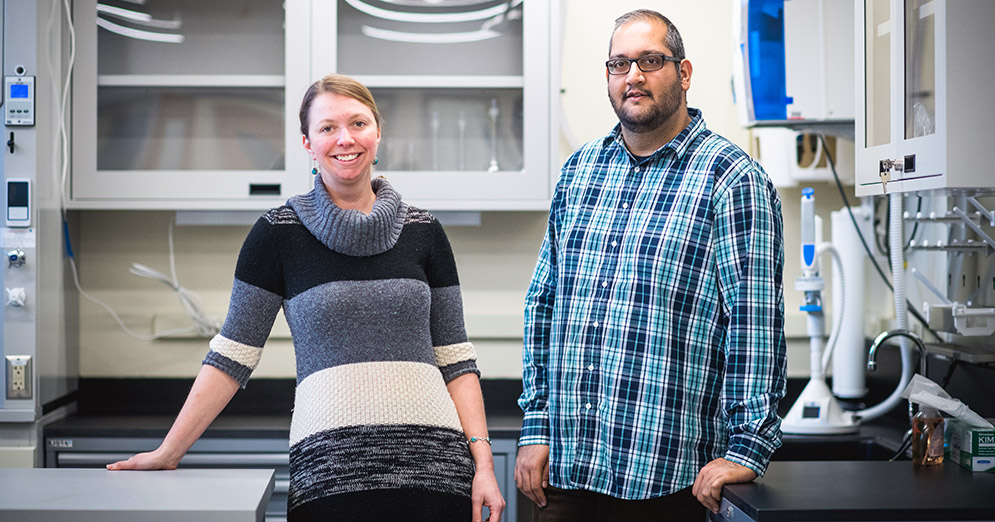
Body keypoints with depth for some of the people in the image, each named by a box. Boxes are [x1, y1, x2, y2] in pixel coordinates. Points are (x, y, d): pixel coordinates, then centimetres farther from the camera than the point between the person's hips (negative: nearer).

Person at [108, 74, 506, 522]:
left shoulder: (423, 232, 10)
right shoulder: (279, 233, 4)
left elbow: (455, 358, 10)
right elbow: (232, 355, 7)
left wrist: (482, 461, 1)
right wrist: (168, 453, 4)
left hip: (433, 460, 2)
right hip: (330, 464, -2)